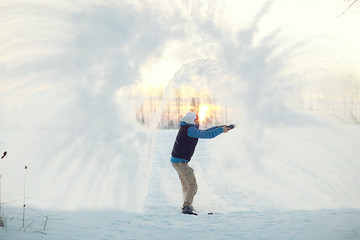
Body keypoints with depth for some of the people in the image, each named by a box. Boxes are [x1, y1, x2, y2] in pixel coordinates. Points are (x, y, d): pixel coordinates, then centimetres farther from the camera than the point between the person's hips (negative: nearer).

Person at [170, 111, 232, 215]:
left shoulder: (185, 128, 12)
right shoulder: (190, 130, -18)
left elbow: (203, 133, 22)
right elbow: (208, 135, -21)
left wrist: (218, 127, 20)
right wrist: (221, 130, -8)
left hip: (176, 160, 11)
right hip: (180, 161, -11)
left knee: (186, 185, 23)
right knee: (193, 185, -15)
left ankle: (187, 206, 34)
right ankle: (187, 207, -22)